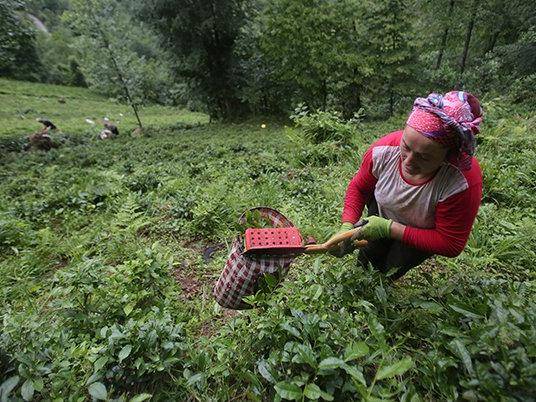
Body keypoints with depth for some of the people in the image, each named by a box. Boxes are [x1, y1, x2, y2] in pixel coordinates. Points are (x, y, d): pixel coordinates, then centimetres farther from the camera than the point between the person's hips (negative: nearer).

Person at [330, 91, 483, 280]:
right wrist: (347, 226, -26)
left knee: (393, 270, -3)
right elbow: (358, 188, -12)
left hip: (425, 235, -1)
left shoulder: (463, 183, -40)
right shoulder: (383, 150, -32)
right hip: (383, 220, 2)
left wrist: (389, 228, -35)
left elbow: (451, 245, -28)